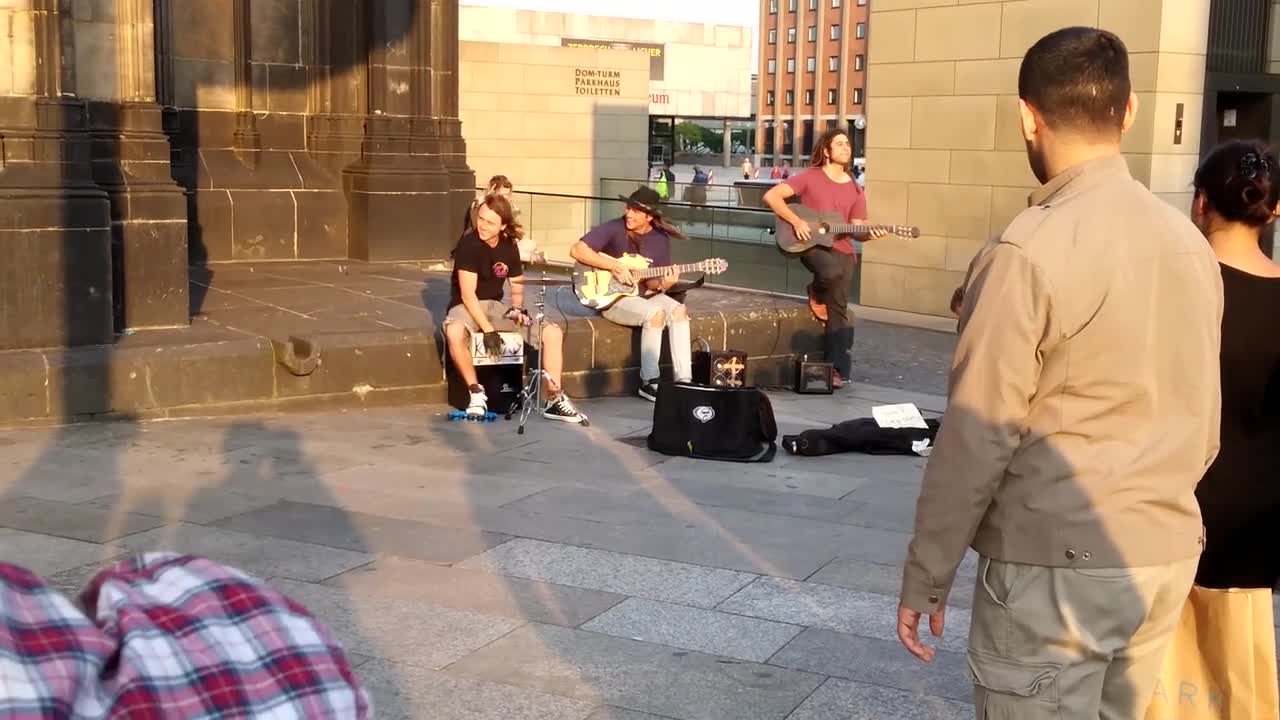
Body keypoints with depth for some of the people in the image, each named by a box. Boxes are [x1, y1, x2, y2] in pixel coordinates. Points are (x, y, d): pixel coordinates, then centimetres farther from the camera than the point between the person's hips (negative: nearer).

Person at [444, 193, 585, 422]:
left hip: (496, 306, 5)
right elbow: (467, 294, -21)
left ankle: (554, 399, -7)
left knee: (553, 332, -12)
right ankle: (476, 392, -21)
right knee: (455, 333, -42)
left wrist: (518, 307, -7)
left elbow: (517, 284, 15)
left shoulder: (509, 246, 2)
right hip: (466, 307, -5)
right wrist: (488, 329, -27)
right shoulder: (468, 243, -16)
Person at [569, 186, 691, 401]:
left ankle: (683, 381, -22)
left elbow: (652, 282, 5)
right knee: (655, 313, -30)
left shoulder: (661, 239, 2)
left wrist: (662, 284, -19)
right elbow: (577, 250, -20)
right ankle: (649, 382, -19)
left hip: (644, 295, 5)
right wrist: (615, 266, -23)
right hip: (612, 297, -5)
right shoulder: (614, 229, -12)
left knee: (678, 311, -21)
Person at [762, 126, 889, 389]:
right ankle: (816, 294, 0)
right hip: (811, 245, -4)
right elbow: (771, 196, -8)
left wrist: (869, 234, -11)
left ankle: (837, 368, 4)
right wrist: (796, 221, -17)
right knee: (832, 270, -37)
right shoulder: (809, 177, -2)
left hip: (841, 248, 4)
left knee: (838, 307, -3)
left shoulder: (855, 189, 10)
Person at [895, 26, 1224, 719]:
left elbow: (978, 436, -15)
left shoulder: (1028, 252, -16)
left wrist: (925, 576, -6)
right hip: (1166, 554, 7)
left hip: (1057, 564, -7)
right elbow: (1202, 422, 11)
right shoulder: (1189, 240, 6)